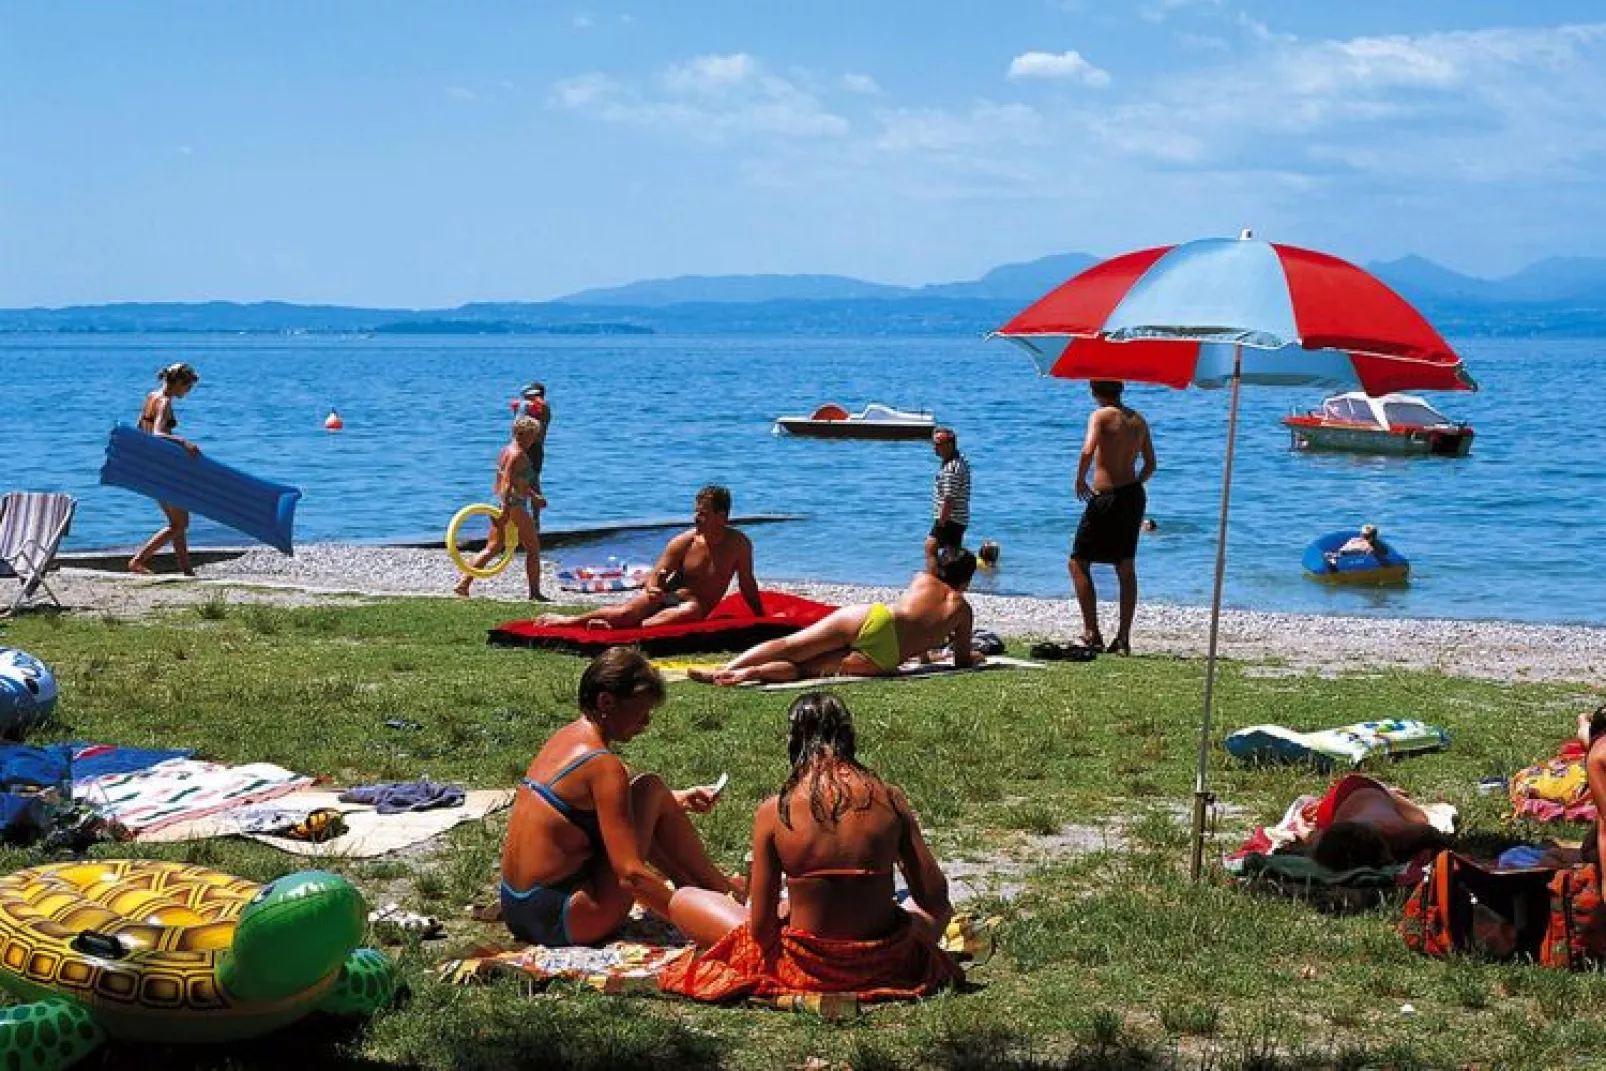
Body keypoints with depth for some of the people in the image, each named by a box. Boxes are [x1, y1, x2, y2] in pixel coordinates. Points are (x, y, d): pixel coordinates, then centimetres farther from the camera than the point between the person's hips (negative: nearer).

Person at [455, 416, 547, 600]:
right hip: (514, 506, -9)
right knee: (533, 548, 6)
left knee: (493, 548, 10)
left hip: (501, 504, 9)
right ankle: (535, 592, 11)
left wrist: (534, 496, 34)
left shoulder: (506, 451, 15)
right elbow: (508, 483, -23)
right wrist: (506, 510, -28)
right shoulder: (518, 454, -14)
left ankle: (463, 583, 1)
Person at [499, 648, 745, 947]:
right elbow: (630, 874, -22)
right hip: (562, 921, -9)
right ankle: (718, 888, 9)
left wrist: (677, 801, 17)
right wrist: (687, 914, -14)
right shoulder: (603, 765, -18)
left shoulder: (565, 737, 9)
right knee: (651, 789, -4)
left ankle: (709, 883, 26)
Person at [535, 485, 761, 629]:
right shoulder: (683, 542, -3)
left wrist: (762, 618, 7)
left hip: (696, 607, -1)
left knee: (692, 610, -40)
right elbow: (654, 577, -2)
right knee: (626, 611, -27)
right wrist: (653, 589, -26)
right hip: (665, 597, 1)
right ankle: (566, 619, -17)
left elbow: (747, 584, 9)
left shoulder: (739, 544, -3)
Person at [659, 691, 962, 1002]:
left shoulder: (774, 811, -13)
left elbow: (761, 927, -10)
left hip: (806, 973, -2)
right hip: (885, 967, 2)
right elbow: (935, 899, -4)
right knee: (940, 910, 36)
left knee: (685, 898, 17)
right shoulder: (890, 799, -9)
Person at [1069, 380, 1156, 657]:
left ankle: (1092, 633, -3)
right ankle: (1124, 639, 11)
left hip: (1106, 498, -6)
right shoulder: (1138, 420, 10)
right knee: (1126, 568, 12)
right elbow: (1150, 465, 15)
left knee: (1078, 563, 5)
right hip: (1134, 496, 6)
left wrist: (1080, 481, -10)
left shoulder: (1101, 416, -9)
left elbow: (1088, 451, -25)